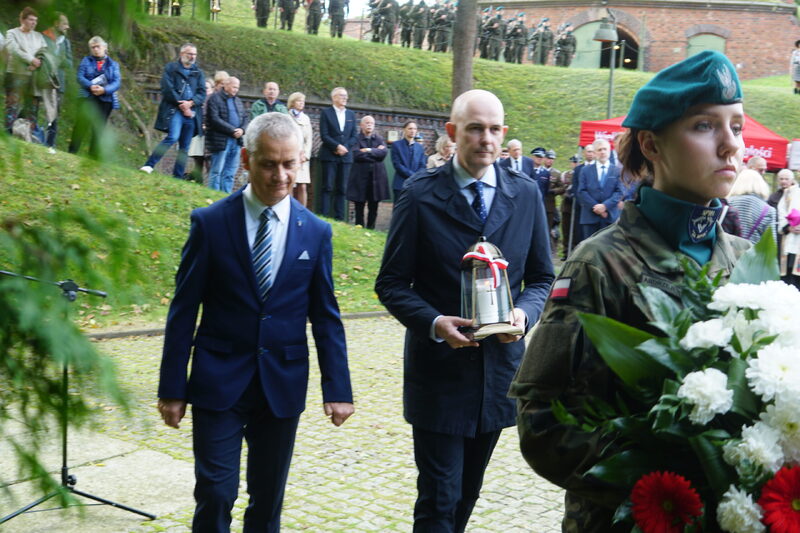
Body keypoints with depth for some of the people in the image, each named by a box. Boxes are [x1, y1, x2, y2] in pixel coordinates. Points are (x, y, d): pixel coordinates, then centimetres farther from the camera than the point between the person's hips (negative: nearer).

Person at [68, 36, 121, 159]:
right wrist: (90, 86, -21)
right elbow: (80, 77, -1)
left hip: (105, 99, 1)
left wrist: (104, 90, -19)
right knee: (81, 124, -13)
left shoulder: (113, 64, 12)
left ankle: (93, 156, 6)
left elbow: (117, 82, 0)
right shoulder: (86, 61, 11)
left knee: (98, 129, 2)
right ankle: (72, 152, -9)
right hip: (87, 98, -1)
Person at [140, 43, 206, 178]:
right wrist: (182, 105, -9)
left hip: (192, 113, 5)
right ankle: (149, 165, -20)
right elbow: (167, 90, -3)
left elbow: (202, 93, 9)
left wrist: (191, 103, -10)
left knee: (185, 147, 2)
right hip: (174, 110, -5)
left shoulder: (198, 73, 20)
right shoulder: (171, 68, 8)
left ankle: (178, 177, 5)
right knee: (173, 137, -25)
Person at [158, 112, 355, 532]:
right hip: (218, 381, -2)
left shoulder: (315, 232, 1)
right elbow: (183, 310, -3)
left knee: (268, 497, 12)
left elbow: (325, 316, 5)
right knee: (216, 494, -3)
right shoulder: (210, 223, -5)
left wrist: (337, 389, 1)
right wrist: (172, 388, -3)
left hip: (283, 385, 2)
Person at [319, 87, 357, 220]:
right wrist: (337, 146, -15)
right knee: (328, 187, -5)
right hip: (329, 155, -4)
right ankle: (324, 216, -5)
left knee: (342, 188, 3)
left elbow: (354, 136, 11)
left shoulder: (351, 114, 15)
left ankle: (339, 218, 4)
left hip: (346, 155, 4)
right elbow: (324, 135, -6)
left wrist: (345, 147, -6)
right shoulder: (326, 113, 2)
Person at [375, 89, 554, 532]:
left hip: (499, 365, 4)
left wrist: (524, 312, -13)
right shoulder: (420, 193, -7)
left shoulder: (525, 194, 2)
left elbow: (541, 278, 9)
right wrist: (434, 323, -22)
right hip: (438, 367, -3)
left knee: (466, 493, 18)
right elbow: (391, 283, -4)